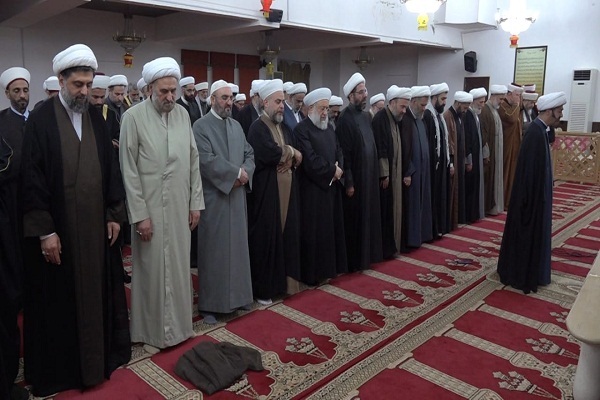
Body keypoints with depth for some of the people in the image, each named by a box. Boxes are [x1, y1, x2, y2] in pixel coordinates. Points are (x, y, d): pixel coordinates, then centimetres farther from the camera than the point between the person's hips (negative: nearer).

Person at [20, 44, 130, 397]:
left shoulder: (96, 117, 6)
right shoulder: (41, 119, -8)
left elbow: (110, 167, 8)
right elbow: (32, 178, -11)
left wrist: (114, 214, 4)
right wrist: (44, 231, -15)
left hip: (96, 224, 4)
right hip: (57, 228, -4)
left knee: (96, 291, 15)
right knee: (59, 298, 9)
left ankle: (100, 355, 33)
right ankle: (59, 368, 26)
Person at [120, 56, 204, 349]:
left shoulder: (183, 114, 5)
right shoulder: (134, 116, -9)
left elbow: (193, 161, 8)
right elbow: (128, 169, -9)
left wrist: (195, 202, 6)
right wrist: (140, 214, -12)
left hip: (180, 206, 4)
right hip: (149, 207, -4)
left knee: (179, 267, 13)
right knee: (152, 269, 7)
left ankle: (179, 324, 31)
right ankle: (152, 331, 24)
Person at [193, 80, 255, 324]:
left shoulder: (236, 125, 13)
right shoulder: (201, 126, -8)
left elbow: (250, 154, 11)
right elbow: (207, 160, -18)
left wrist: (245, 173, -9)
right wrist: (237, 173, -14)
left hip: (238, 196, 6)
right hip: (213, 197, -6)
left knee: (237, 245, 13)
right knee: (213, 250, 1)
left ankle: (238, 294, 27)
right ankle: (209, 303, 13)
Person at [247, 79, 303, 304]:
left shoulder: (284, 128, 15)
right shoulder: (257, 128, -9)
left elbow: (299, 156, 11)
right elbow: (269, 153, -25)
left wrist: (290, 158, -11)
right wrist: (290, 152, -8)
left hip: (287, 191, 8)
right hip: (266, 192, -7)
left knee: (286, 235, 11)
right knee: (266, 238, 0)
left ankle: (284, 280, 25)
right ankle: (263, 288, 11)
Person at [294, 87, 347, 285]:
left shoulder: (329, 128, 14)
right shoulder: (301, 129, -12)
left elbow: (339, 151, 13)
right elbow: (310, 159, -21)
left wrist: (339, 169, -8)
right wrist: (332, 170, -12)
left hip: (332, 186, 8)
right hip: (313, 189, -8)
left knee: (331, 228, 13)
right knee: (314, 231, -1)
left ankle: (331, 266, 25)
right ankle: (313, 272, 10)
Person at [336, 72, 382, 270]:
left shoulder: (365, 115, 11)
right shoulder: (345, 119, -15)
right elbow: (344, 154, -18)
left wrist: (376, 173, 14)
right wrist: (348, 182, -19)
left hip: (369, 175, 8)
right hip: (356, 178, -8)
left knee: (368, 216, 15)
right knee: (355, 219, 2)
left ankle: (368, 254, 29)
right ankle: (354, 260, 14)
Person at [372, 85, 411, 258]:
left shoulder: (396, 119, 12)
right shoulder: (380, 119, -15)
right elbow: (380, 149, -20)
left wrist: (393, 173, 11)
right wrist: (384, 174, -20)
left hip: (393, 173, 9)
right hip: (384, 174, -9)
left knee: (392, 210, 14)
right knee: (384, 211, -2)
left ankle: (391, 245, 23)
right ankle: (384, 248, 7)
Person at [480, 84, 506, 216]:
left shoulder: (495, 110, 13)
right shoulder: (484, 110, -16)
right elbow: (482, 133, -20)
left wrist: (496, 151, 13)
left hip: (497, 151, 10)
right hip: (489, 151, -10)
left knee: (495, 177, 13)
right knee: (487, 178, -3)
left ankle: (493, 205, 21)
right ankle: (487, 207, 5)